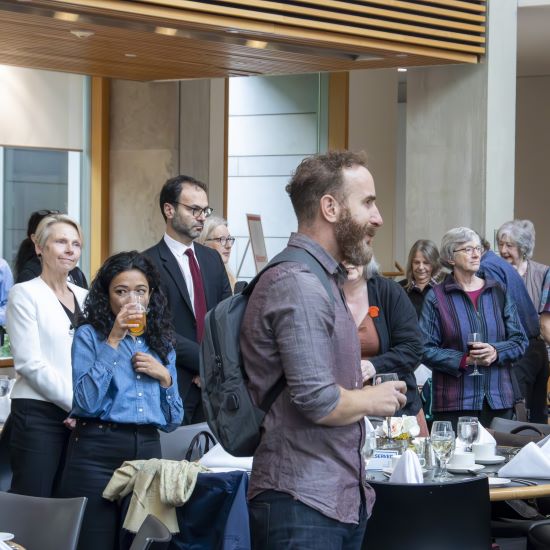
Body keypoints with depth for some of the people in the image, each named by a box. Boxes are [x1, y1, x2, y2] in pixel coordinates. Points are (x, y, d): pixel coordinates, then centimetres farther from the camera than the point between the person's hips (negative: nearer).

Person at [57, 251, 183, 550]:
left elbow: (173, 420, 15)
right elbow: (86, 402, -15)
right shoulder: (89, 334, 1)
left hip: (147, 450, 5)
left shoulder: (161, 342, 14)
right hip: (98, 452, -5)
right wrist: (112, 341, -14)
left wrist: (164, 378, -1)